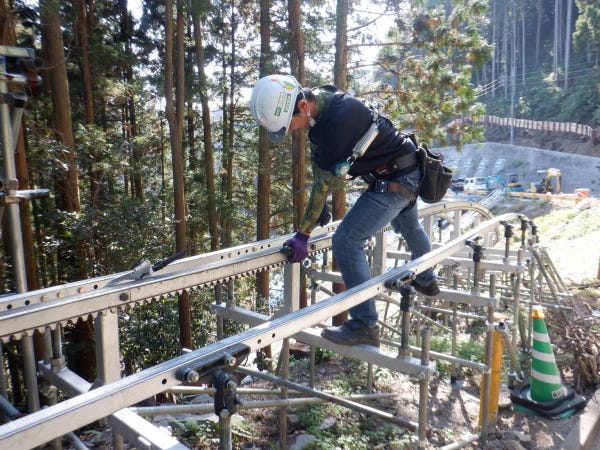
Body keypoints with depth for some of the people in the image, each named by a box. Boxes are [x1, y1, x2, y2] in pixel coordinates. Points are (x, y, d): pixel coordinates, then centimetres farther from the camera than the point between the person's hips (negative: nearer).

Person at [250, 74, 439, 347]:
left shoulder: (339, 118, -32)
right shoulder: (321, 103, -3)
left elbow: (325, 180, -29)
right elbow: (319, 169, 2)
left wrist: (302, 235, -23)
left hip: (394, 182, -11)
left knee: (346, 241, -15)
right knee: (409, 228, 30)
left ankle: (365, 326, -7)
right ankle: (426, 282, 57)